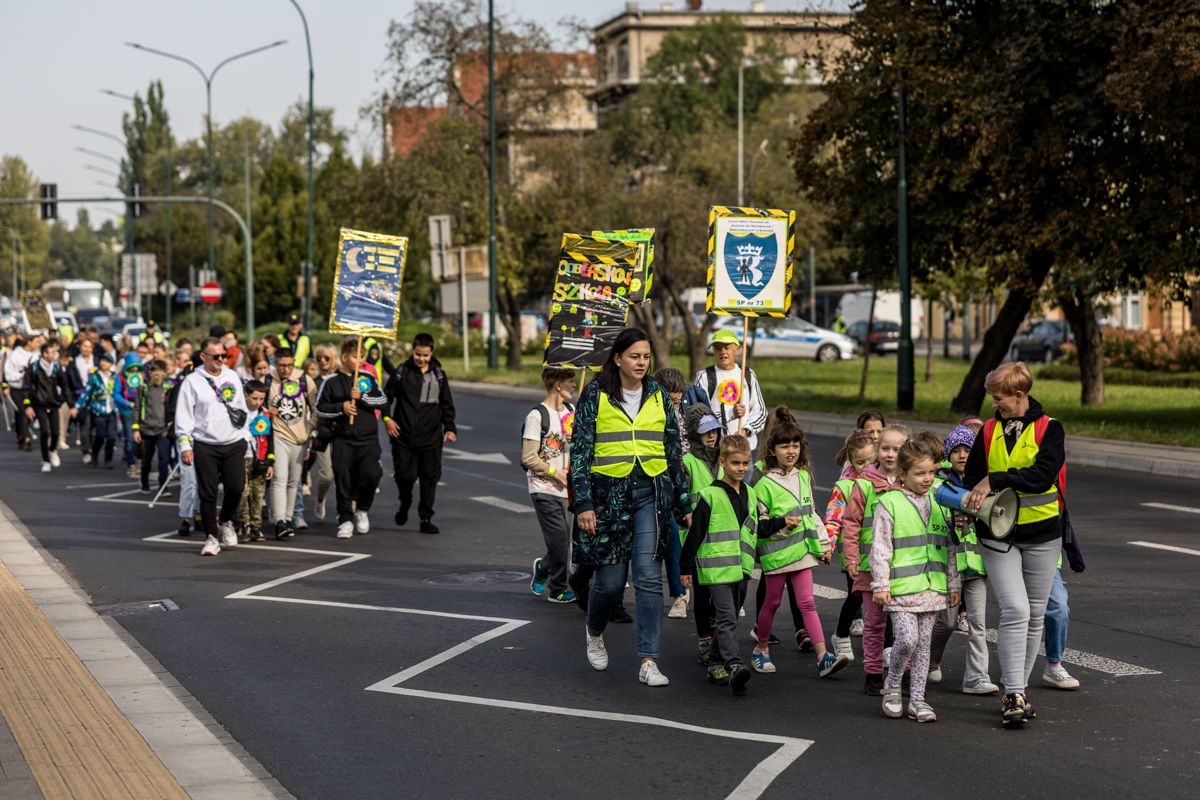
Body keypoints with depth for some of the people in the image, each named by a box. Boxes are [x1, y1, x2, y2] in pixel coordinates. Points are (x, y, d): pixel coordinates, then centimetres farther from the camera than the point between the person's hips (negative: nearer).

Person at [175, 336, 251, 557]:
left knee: (236, 487, -6)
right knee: (207, 493, -2)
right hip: (205, 446, -3)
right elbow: (183, 415, -1)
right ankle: (211, 537, 8)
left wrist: (246, 437, 15)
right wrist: (185, 444, -8)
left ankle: (226, 521, 22)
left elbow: (242, 408, 19)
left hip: (234, 444, 3)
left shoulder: (232, 376, 12)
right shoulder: (192, 381, 0)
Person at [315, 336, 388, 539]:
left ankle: (362, 509, 6)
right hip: (343, 440, 0)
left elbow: (382, 400, 4)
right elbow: (319, 408, 6)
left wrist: (362, 397, -10)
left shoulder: (368, 378, 10)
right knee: (343, 479, -4)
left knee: (371, 473, -18)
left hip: (368, 438, 0)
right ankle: (345, 520, 7)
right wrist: (341, 408, -8)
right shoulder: (331, 382, 5)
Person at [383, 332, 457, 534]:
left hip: (430, 438, 1)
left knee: (430, 478, 1)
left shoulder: (438, 375, 6)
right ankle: (404, 505, 26)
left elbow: (447, 404, 13)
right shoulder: (401, 372, 2)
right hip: (403, 436, -1)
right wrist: (387, 418, -3)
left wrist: (450, 428, 3)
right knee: (405, 476, -5)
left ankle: (426, 518, 11)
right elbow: (387, 396, 11)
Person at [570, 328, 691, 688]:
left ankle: (648, 662, -7)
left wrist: (684, 503, 12)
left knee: (648, 576, -9)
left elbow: (674, 451, 14)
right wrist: (583, 503, -9)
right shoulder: (595, 395, 0)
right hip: (609, 493, -2)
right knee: (611, 581, 2)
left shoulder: (658, 396, 9)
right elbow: (580, 449, -1)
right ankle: (594, 632, 35)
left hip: (651, 492, 2)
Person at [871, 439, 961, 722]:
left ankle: (917, 699, 14)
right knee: (906, 639, -13)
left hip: (931, 587, 5)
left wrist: (953, 584, 15)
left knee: (923, 643, 7)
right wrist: (880, 584, -10)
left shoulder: (939, 504, 11)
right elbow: (880, 547, -6)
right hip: (901, 587, -5)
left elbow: (948, 547, 16)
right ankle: (892, 686, 12)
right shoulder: (889, 504, -5)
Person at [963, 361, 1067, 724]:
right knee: (1015, 611, -14)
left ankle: (1017, 689, 19)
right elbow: (971, 477, 13)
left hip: (1042, 534, 0)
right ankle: (1013, 695, -15)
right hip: (998, 534, 0)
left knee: (1035, 615, 7)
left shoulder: (1049, 428, -4)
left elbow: (1043, 475, -19)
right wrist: (973, 500, -8)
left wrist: (995, 480, -24)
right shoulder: (988, 432, 6)